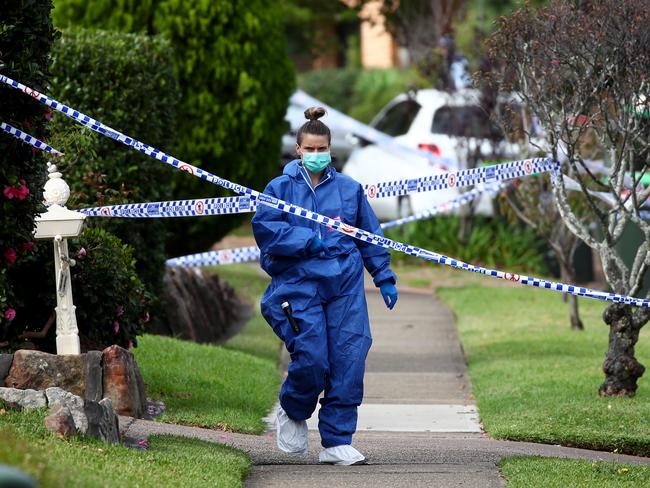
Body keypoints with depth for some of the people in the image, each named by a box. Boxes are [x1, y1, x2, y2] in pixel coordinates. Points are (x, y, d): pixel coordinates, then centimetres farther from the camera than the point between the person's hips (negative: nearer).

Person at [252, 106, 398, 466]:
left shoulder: (349, 189, 11)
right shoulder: (281, 188, 4)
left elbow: (370, 236, 19)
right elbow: (264, 227, -8)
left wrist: (384, 278, 18)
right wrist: (308, 240, -15)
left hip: (345, 286, 3)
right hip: (298, 284, -3)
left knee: (349, 362, -5)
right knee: (311, 359, -12)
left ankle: (337, 443, 4)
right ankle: (293, 413, 22)